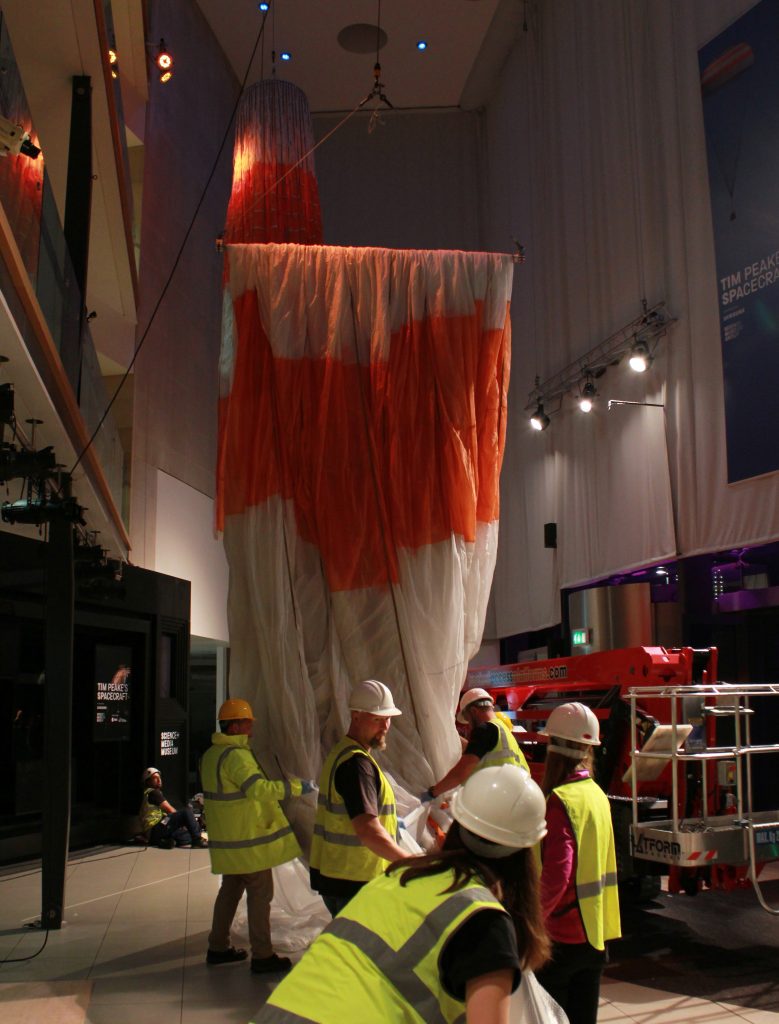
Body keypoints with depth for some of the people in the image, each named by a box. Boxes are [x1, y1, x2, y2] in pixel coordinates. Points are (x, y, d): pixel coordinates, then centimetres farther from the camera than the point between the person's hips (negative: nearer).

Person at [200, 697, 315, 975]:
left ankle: (218, 947, 27)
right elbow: (259, 788, -31)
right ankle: (262, 956, 4)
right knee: (260, 893, -1)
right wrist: (295, 786, -25)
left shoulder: (211, 754, 10)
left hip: (226, 837, 10)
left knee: (230, 889, 19)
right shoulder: (235, 755, -22)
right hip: (248, 840, -10)